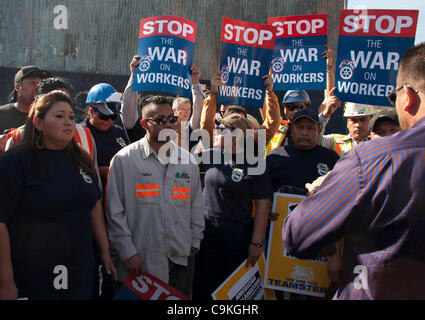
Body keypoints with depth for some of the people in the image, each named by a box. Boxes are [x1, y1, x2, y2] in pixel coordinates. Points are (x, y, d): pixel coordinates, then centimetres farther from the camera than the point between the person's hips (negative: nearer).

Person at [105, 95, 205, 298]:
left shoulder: (188, 161, 10)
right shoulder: (124, 159, -3)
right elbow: (114, 211, -5)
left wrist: (194, 243, 11)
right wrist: (127, 252, -8)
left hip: (182, 261, 4)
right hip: (139, 262, -4)